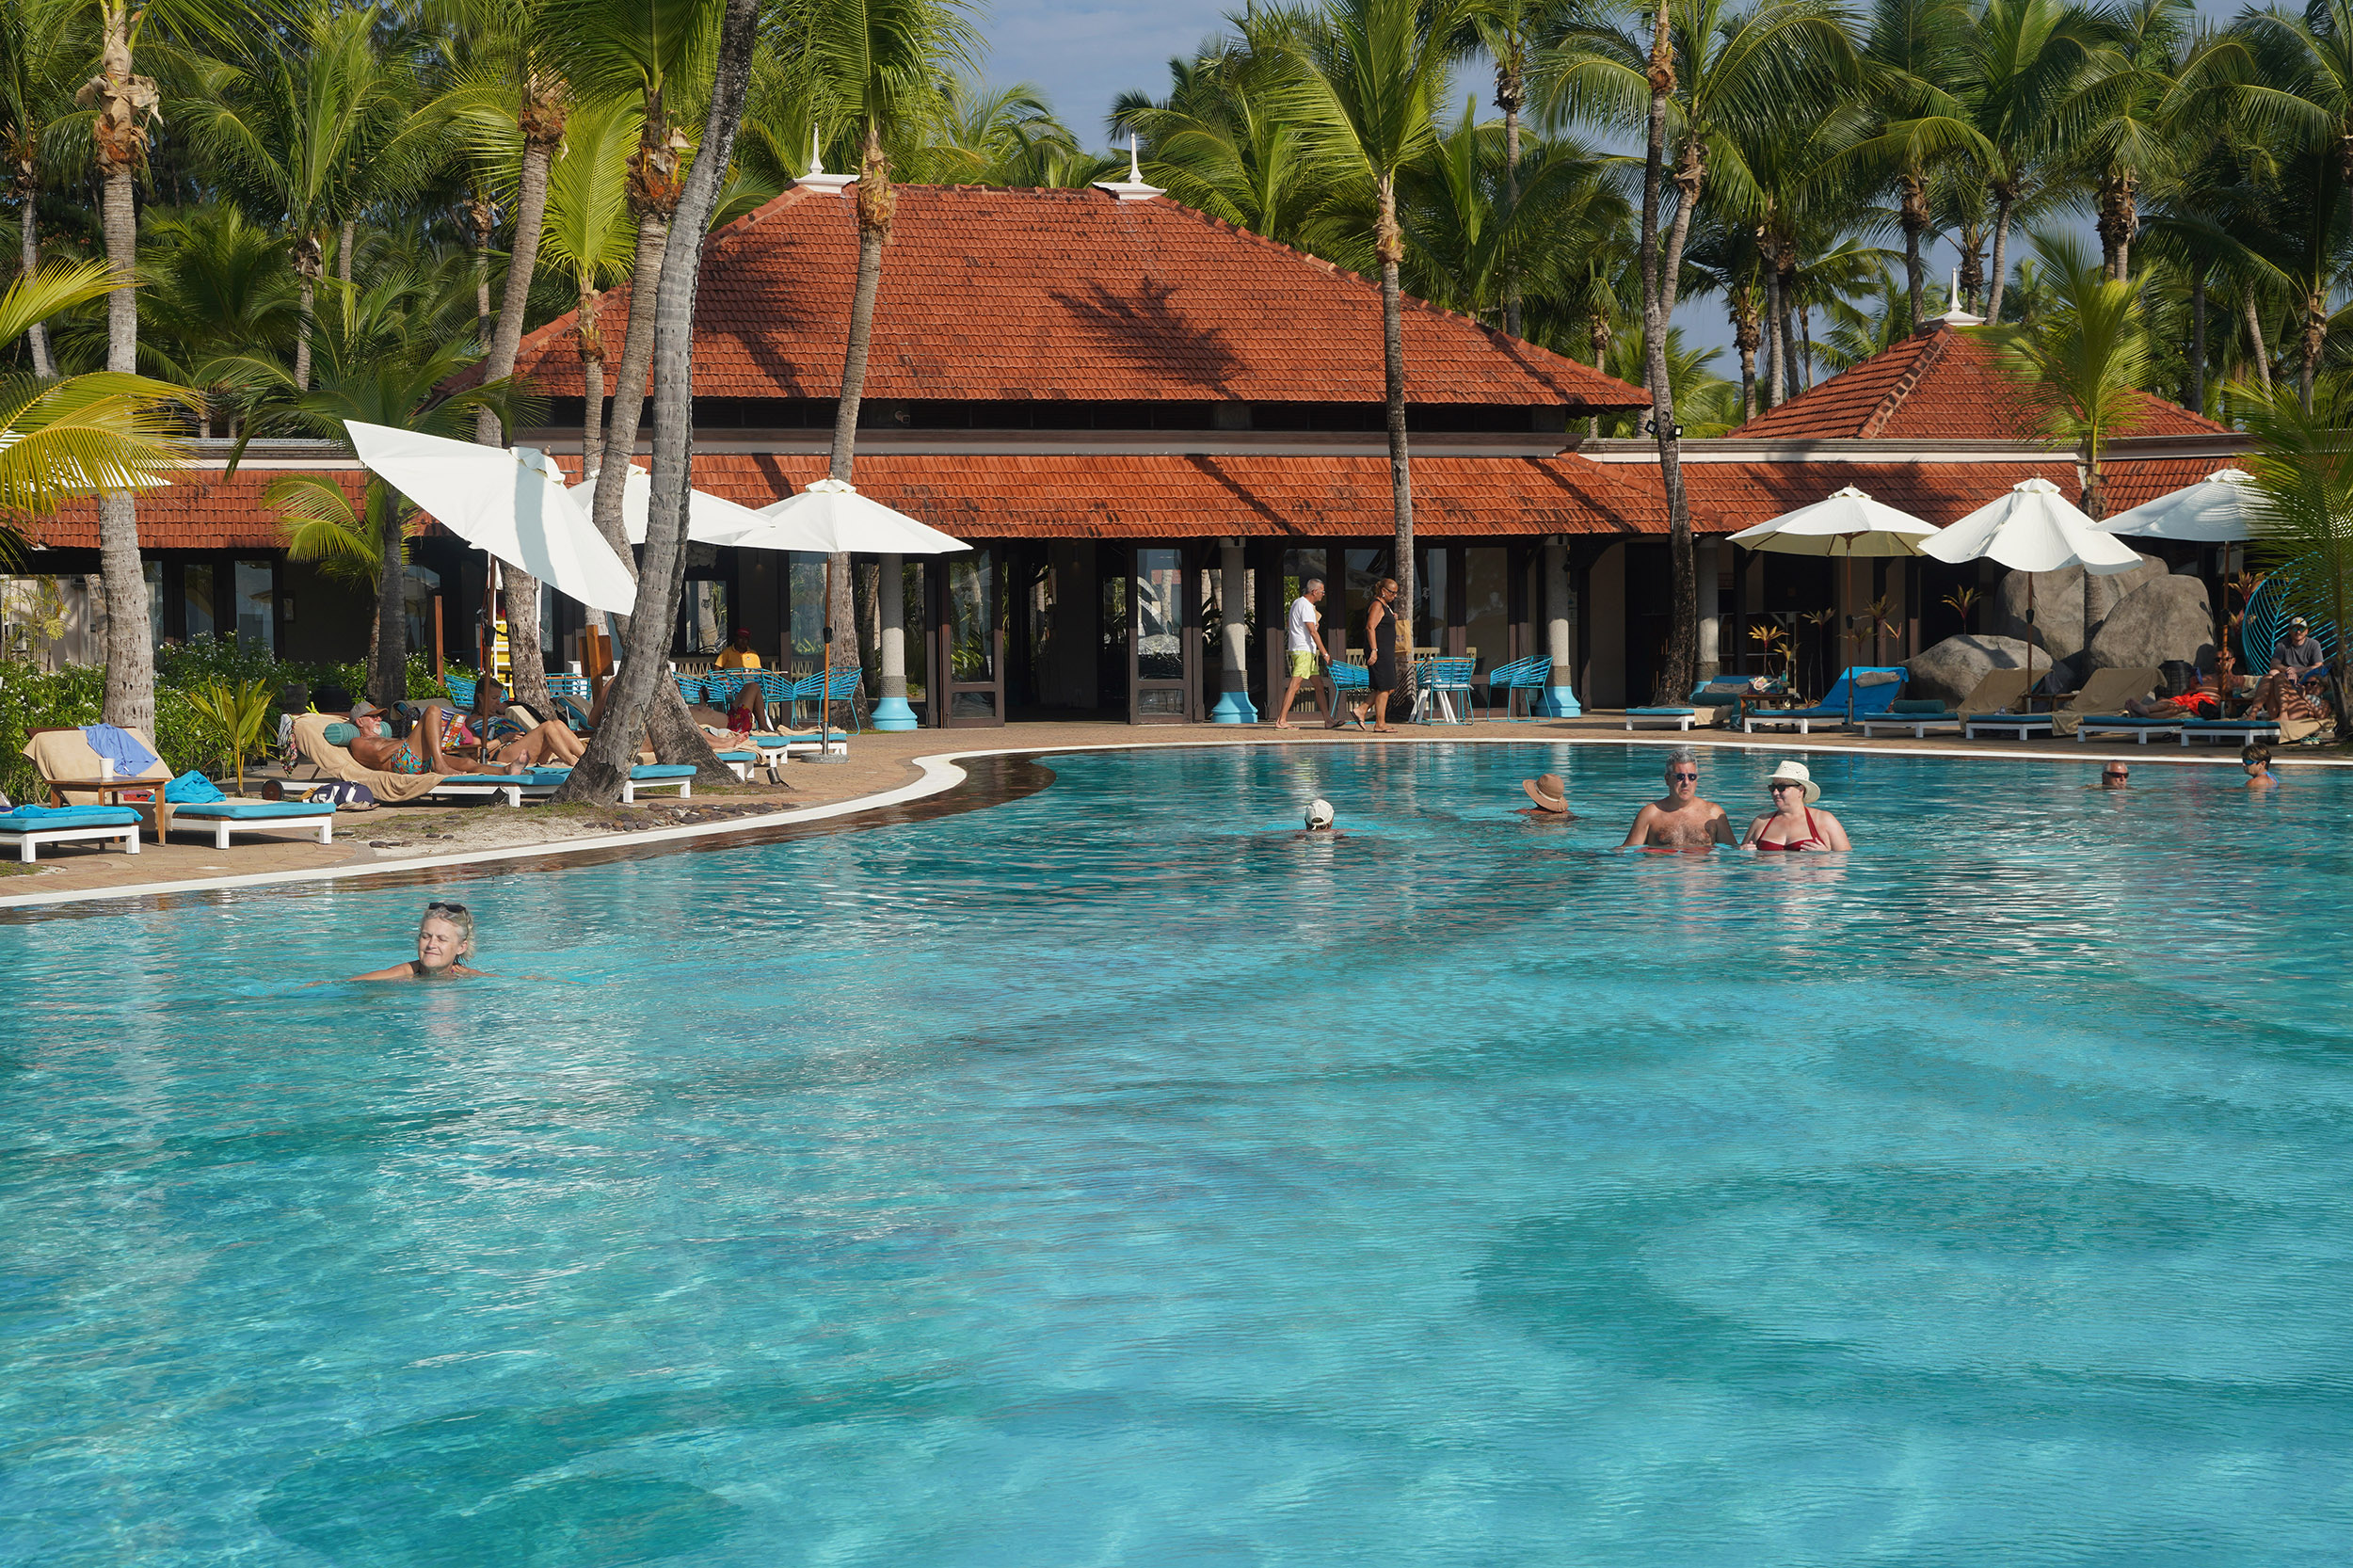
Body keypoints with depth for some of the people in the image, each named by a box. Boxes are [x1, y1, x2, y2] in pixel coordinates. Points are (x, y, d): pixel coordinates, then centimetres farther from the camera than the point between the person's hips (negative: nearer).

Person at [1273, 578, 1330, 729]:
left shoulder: (1297, 602, 18)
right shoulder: (1305, 605, -13)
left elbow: (1288, 623, 31)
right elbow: (1313, 632, -18)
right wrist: (1325, 654, -17)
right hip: (1303, 650, -11)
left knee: (1320, 685, 11)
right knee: (1294, 685, -13)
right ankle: (1281, 721, -16)